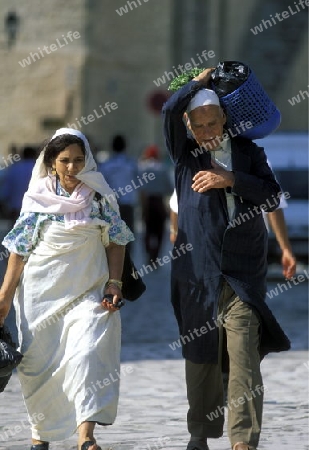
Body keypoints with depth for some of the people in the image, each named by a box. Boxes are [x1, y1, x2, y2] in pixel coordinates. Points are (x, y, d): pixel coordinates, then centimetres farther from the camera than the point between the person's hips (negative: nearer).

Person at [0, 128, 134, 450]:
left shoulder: (99, 195, 2)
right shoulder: (36, 198, 0)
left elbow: (116, 242, 7)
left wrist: (114, 283, -5)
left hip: (88, 293, -1)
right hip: (42, 293, 1)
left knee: (87, 357, -17)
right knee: (39, 364, 5)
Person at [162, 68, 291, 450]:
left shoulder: (248, 151, 9)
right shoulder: (185, 154, 7)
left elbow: (272, 197, 0)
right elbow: (171, 109, -9)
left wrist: (231, 180, -11)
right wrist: (201, 81, 3)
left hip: (243, 272, -1)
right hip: (197, 269, 1)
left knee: (245, 358, -10)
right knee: (200, 355, 7)